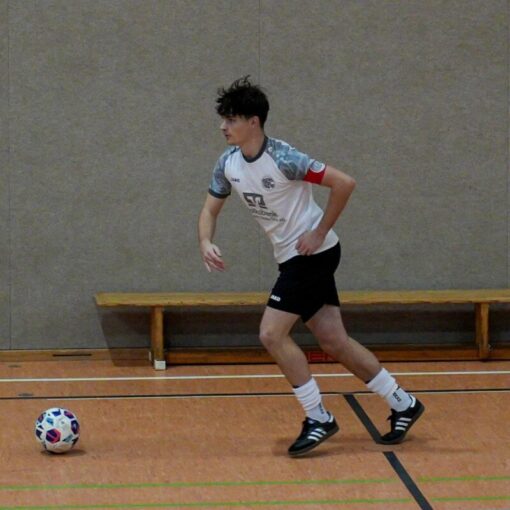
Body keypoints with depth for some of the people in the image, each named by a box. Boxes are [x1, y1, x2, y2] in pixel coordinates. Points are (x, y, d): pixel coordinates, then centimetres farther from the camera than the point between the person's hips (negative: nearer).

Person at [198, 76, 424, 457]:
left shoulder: (282, 158, -22)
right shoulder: (228, 164, 2)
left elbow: (344, 183, -23)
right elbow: (211, 209, 10)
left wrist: (319, 232, -19)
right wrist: (206, 243, -11)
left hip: (313, 252, -8)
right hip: (292, 257, 8)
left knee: (272, 333, -14)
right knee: (334, 342, 8)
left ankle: (318, 418, -3)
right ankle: (402, 403, 20)